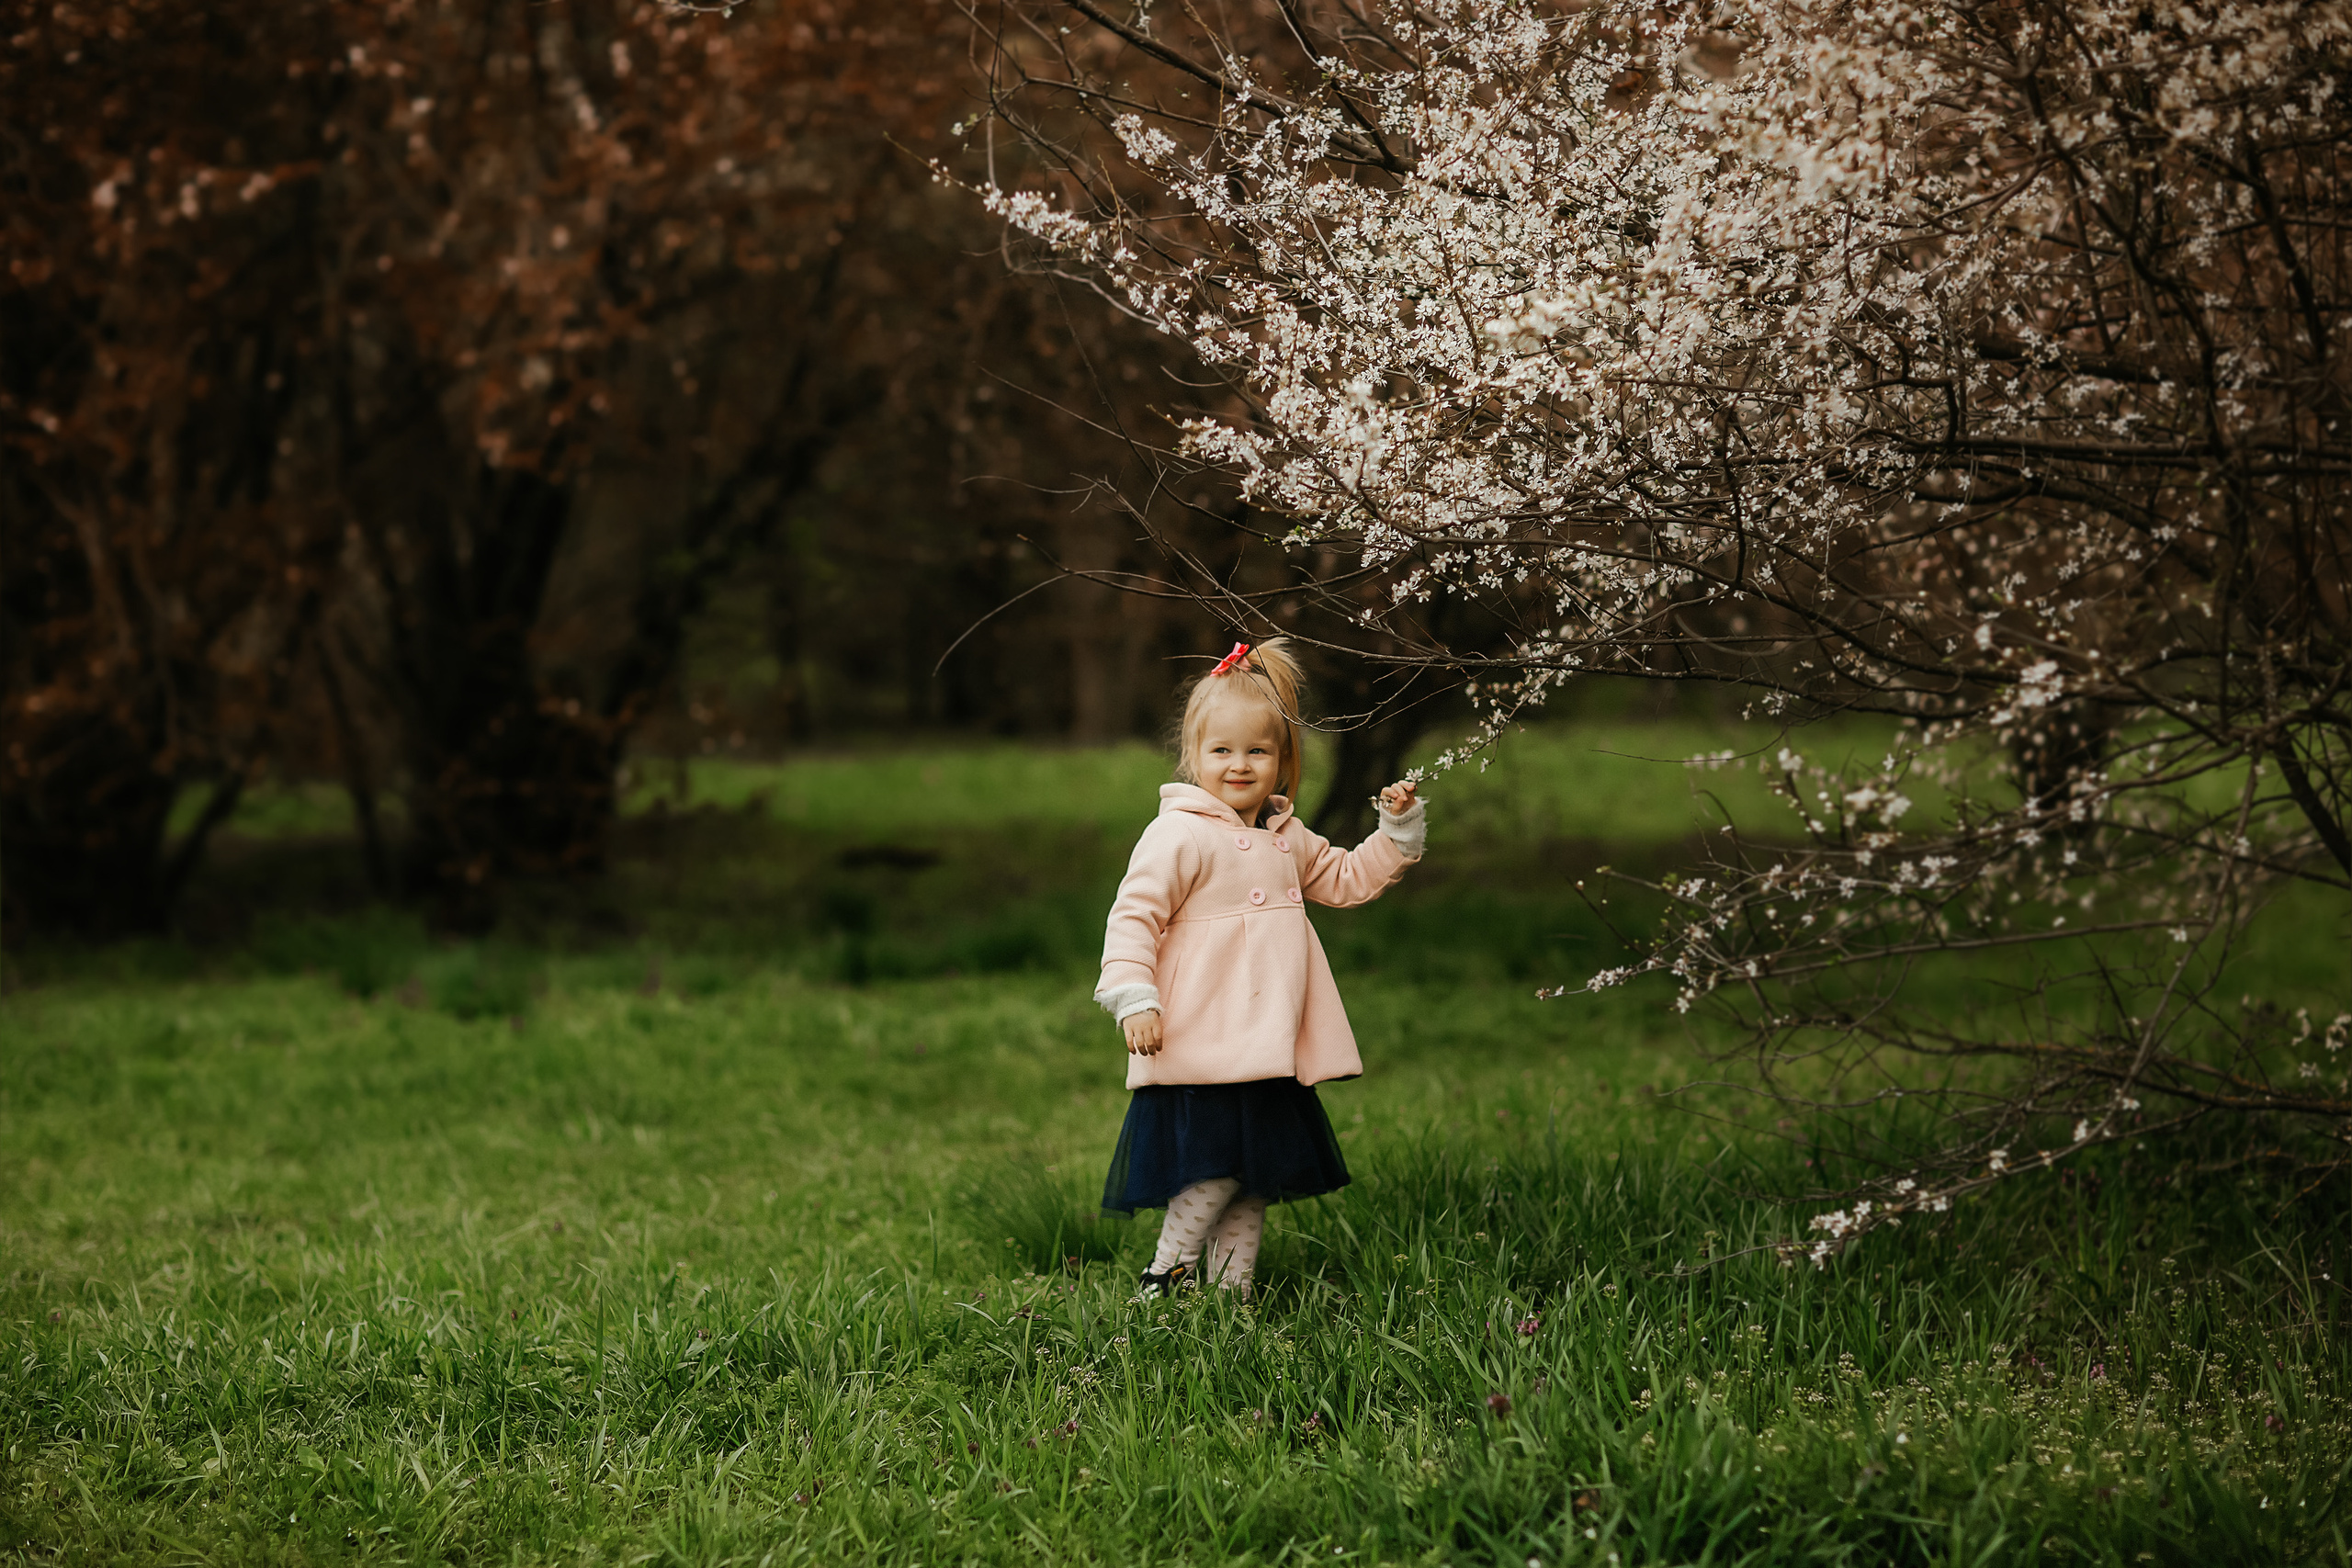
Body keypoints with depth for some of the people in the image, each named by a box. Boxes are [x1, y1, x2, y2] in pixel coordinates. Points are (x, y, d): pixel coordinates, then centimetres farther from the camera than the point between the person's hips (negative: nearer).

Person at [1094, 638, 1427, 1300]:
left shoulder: (1288, 839, 14)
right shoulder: (1179, 835, -11)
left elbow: (1347, 879, 27)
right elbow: (1134, 914, -14)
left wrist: (1398, 828, 15)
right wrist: (1134, 999, -23)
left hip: (1268, 1048, 8)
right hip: (1203, 1047, -8)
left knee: (1258, 1176, 11)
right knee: (1215, 1170, -11)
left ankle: (1232, 1290, 19)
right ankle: (1165, 1282, 1)